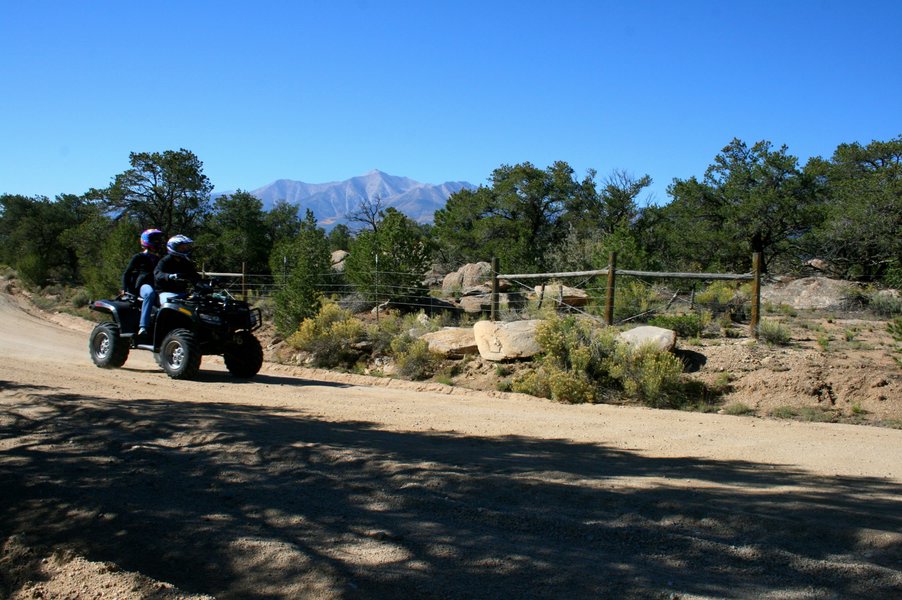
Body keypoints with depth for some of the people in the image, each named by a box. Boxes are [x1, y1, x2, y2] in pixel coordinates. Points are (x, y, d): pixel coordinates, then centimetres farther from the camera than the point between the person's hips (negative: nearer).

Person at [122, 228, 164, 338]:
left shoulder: (158, 260, 27)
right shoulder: (139, 258, 9)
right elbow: (126, 274, 5)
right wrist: (125, 290, -8)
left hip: (156, 287, 6)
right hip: (142, 286, -6)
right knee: (150, 293, -42)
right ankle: (143, 327, -48)